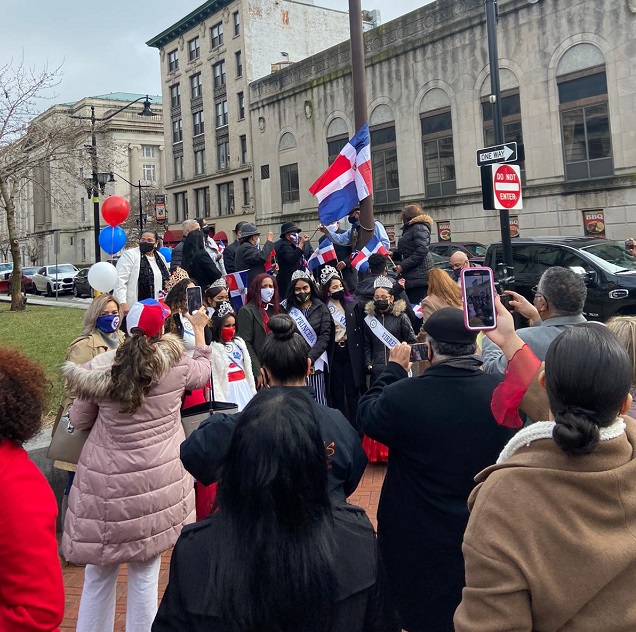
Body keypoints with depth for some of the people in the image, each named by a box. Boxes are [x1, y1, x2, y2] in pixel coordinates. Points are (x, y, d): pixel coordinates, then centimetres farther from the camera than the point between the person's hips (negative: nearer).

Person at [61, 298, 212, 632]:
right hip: (157, 481, -1)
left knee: (99, 572, 16)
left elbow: (79, 420, 6)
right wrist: (199, 329, 30)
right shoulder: (176, 364, -7)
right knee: (145, 573, 11)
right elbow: (203, 372, 17)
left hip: (105, 483, 1)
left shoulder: (98, 367, -6)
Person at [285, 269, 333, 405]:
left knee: (318, 402, -2)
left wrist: (310, 358, -10)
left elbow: (325, 336, 0)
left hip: (315, 362, 0)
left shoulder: (321, 308, 7)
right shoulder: (288, 309, 8)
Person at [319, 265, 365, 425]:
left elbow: (360, 329, 3)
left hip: (351, 352, 1)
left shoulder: (352, 305, 3)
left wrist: (360, 352, -2)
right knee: (337, 394, 8)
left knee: (352, 393, 6)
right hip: (333, 353, -1)